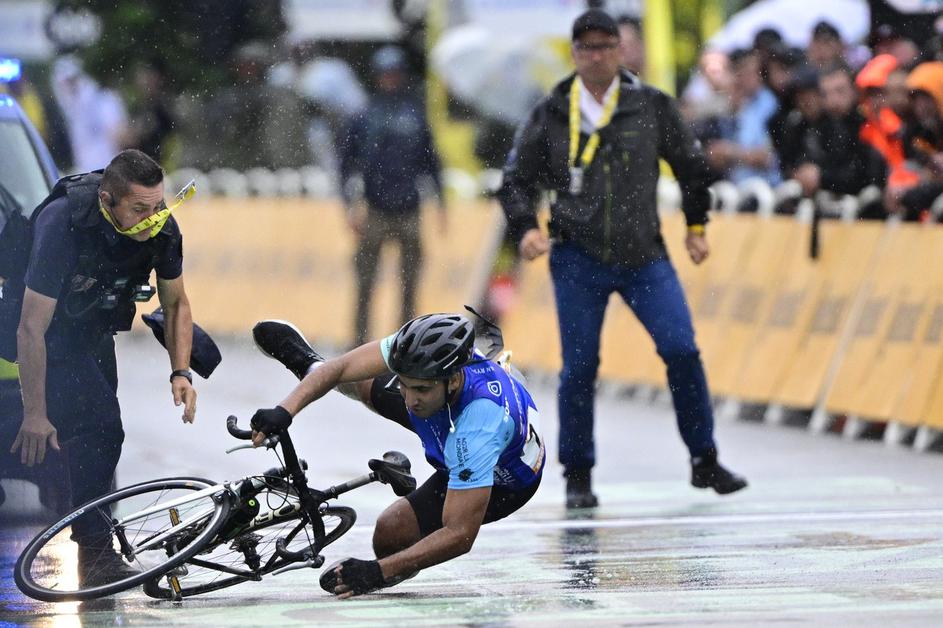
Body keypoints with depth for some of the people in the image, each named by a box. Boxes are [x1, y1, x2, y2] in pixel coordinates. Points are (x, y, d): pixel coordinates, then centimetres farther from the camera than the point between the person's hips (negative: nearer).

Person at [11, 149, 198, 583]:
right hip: (50, 332, -6)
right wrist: (34, 414, -28)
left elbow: (175, 303, 0)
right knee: (101, 428, -20)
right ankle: (96, 555, -17)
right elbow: (32, 327, -30)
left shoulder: (162, 229, -19)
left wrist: (180, 374, -12)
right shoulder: (63, 225, -36)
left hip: (94, 330, 6)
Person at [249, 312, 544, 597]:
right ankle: (308, 364, 55)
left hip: (500, 479, -6)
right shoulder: (420, 352, -35)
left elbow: (459, 536, -45)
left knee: (390, 531, -18)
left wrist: (378, 572, -51)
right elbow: (340, 368, -25)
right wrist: (284, 411, -41)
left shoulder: (478, 427, -48)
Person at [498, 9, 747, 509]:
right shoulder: (550, 116, 1)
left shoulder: (651, 107, 2)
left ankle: (704, 462, 2)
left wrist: (696, 226, 17)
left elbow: (690, 164, 15)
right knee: (579, 367, -2)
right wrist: (526, 228, -8)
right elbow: (517, 181, 8)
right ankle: (577, 476, 12)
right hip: (577, 260, 0)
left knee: (681, 350, -10)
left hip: (644, 256, 0)